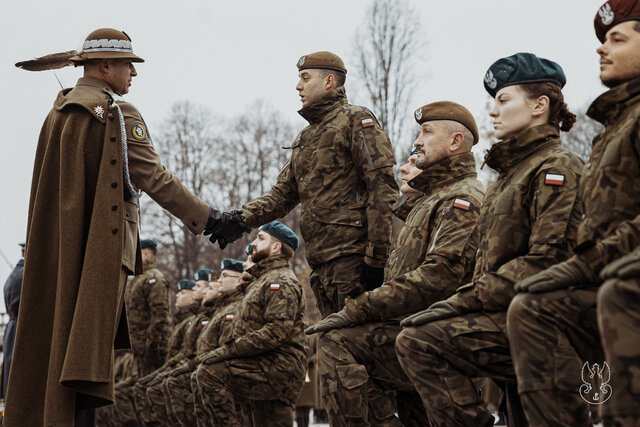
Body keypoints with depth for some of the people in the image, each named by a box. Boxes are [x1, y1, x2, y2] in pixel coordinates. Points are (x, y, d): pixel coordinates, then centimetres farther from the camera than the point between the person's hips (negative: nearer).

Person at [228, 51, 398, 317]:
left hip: (351, 255, -9)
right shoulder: (304, 139, 25)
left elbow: (382, 186, -12)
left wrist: (376, 256, -18)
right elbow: (283, 193, 20)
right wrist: (242, 218, 0)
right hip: (321, 262, 9)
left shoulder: (355, 121, -2)